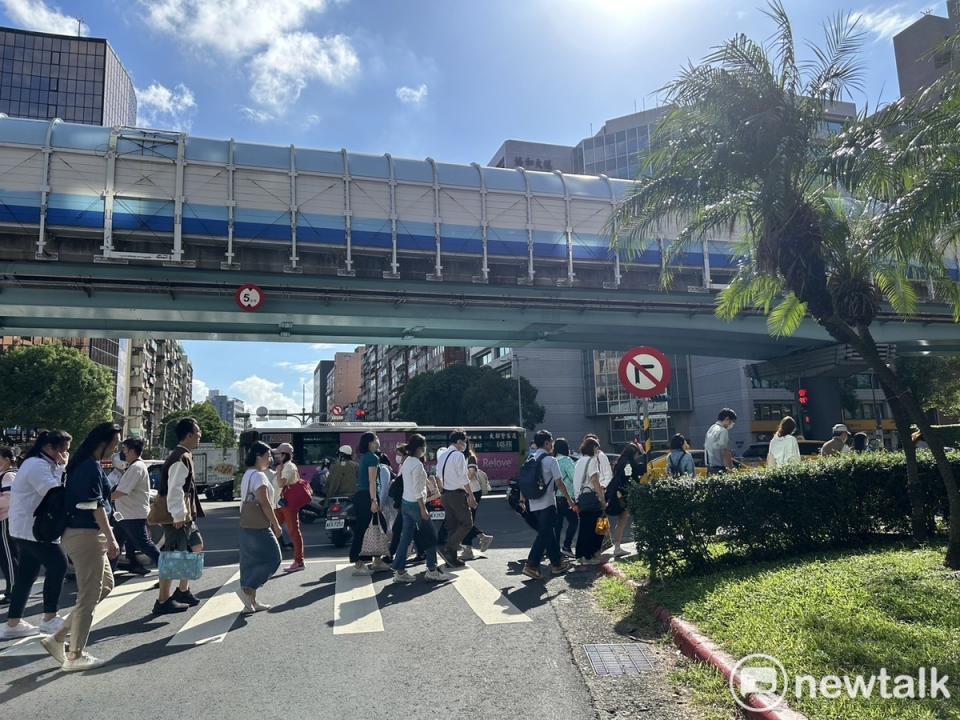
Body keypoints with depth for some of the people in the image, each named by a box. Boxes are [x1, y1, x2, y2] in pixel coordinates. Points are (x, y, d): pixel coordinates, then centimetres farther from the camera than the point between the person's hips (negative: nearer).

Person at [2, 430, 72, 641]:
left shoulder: (42, 464, 16)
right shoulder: (37, 465, -18)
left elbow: (56, 490, 13)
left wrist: (62, 468, -1)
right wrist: (62, 467, -16)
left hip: (29, 528, 10)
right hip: (32, 528, -10)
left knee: (26, 575, 12)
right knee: (58, 566, -6)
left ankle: (13, 623, 18)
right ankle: (49, 619, 1)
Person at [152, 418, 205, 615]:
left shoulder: (184, 456, 13)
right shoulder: (182, 458, -19)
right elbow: (174, 489, -24)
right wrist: (179, 516, -24)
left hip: (184, 514, 11)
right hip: (176, 515, -11)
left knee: (196, 545, 17)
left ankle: (183, 591, 24)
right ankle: (163, 602, 5)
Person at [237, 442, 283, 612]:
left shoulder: (247, 474, 16)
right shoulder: (259, 475, -16)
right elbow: (264, 502, -21)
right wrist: (276, 525, -16)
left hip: (246, 526, 10)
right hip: (259, 527, -10)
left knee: (251, 562, 12)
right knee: (272, 558, -2)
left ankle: (251, 601, 17)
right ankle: (247, 589, -5)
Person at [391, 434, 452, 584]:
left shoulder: (407, 462, 9)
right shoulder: (417, 464, -19)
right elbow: (417, 490, -21)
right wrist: (423, 509, -18)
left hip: (405, 503, 9)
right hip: (415, 504, -9)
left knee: (406, 536, 11)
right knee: (430, 537, 4)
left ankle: (399, 571, 13)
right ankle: (432, 570, 12)